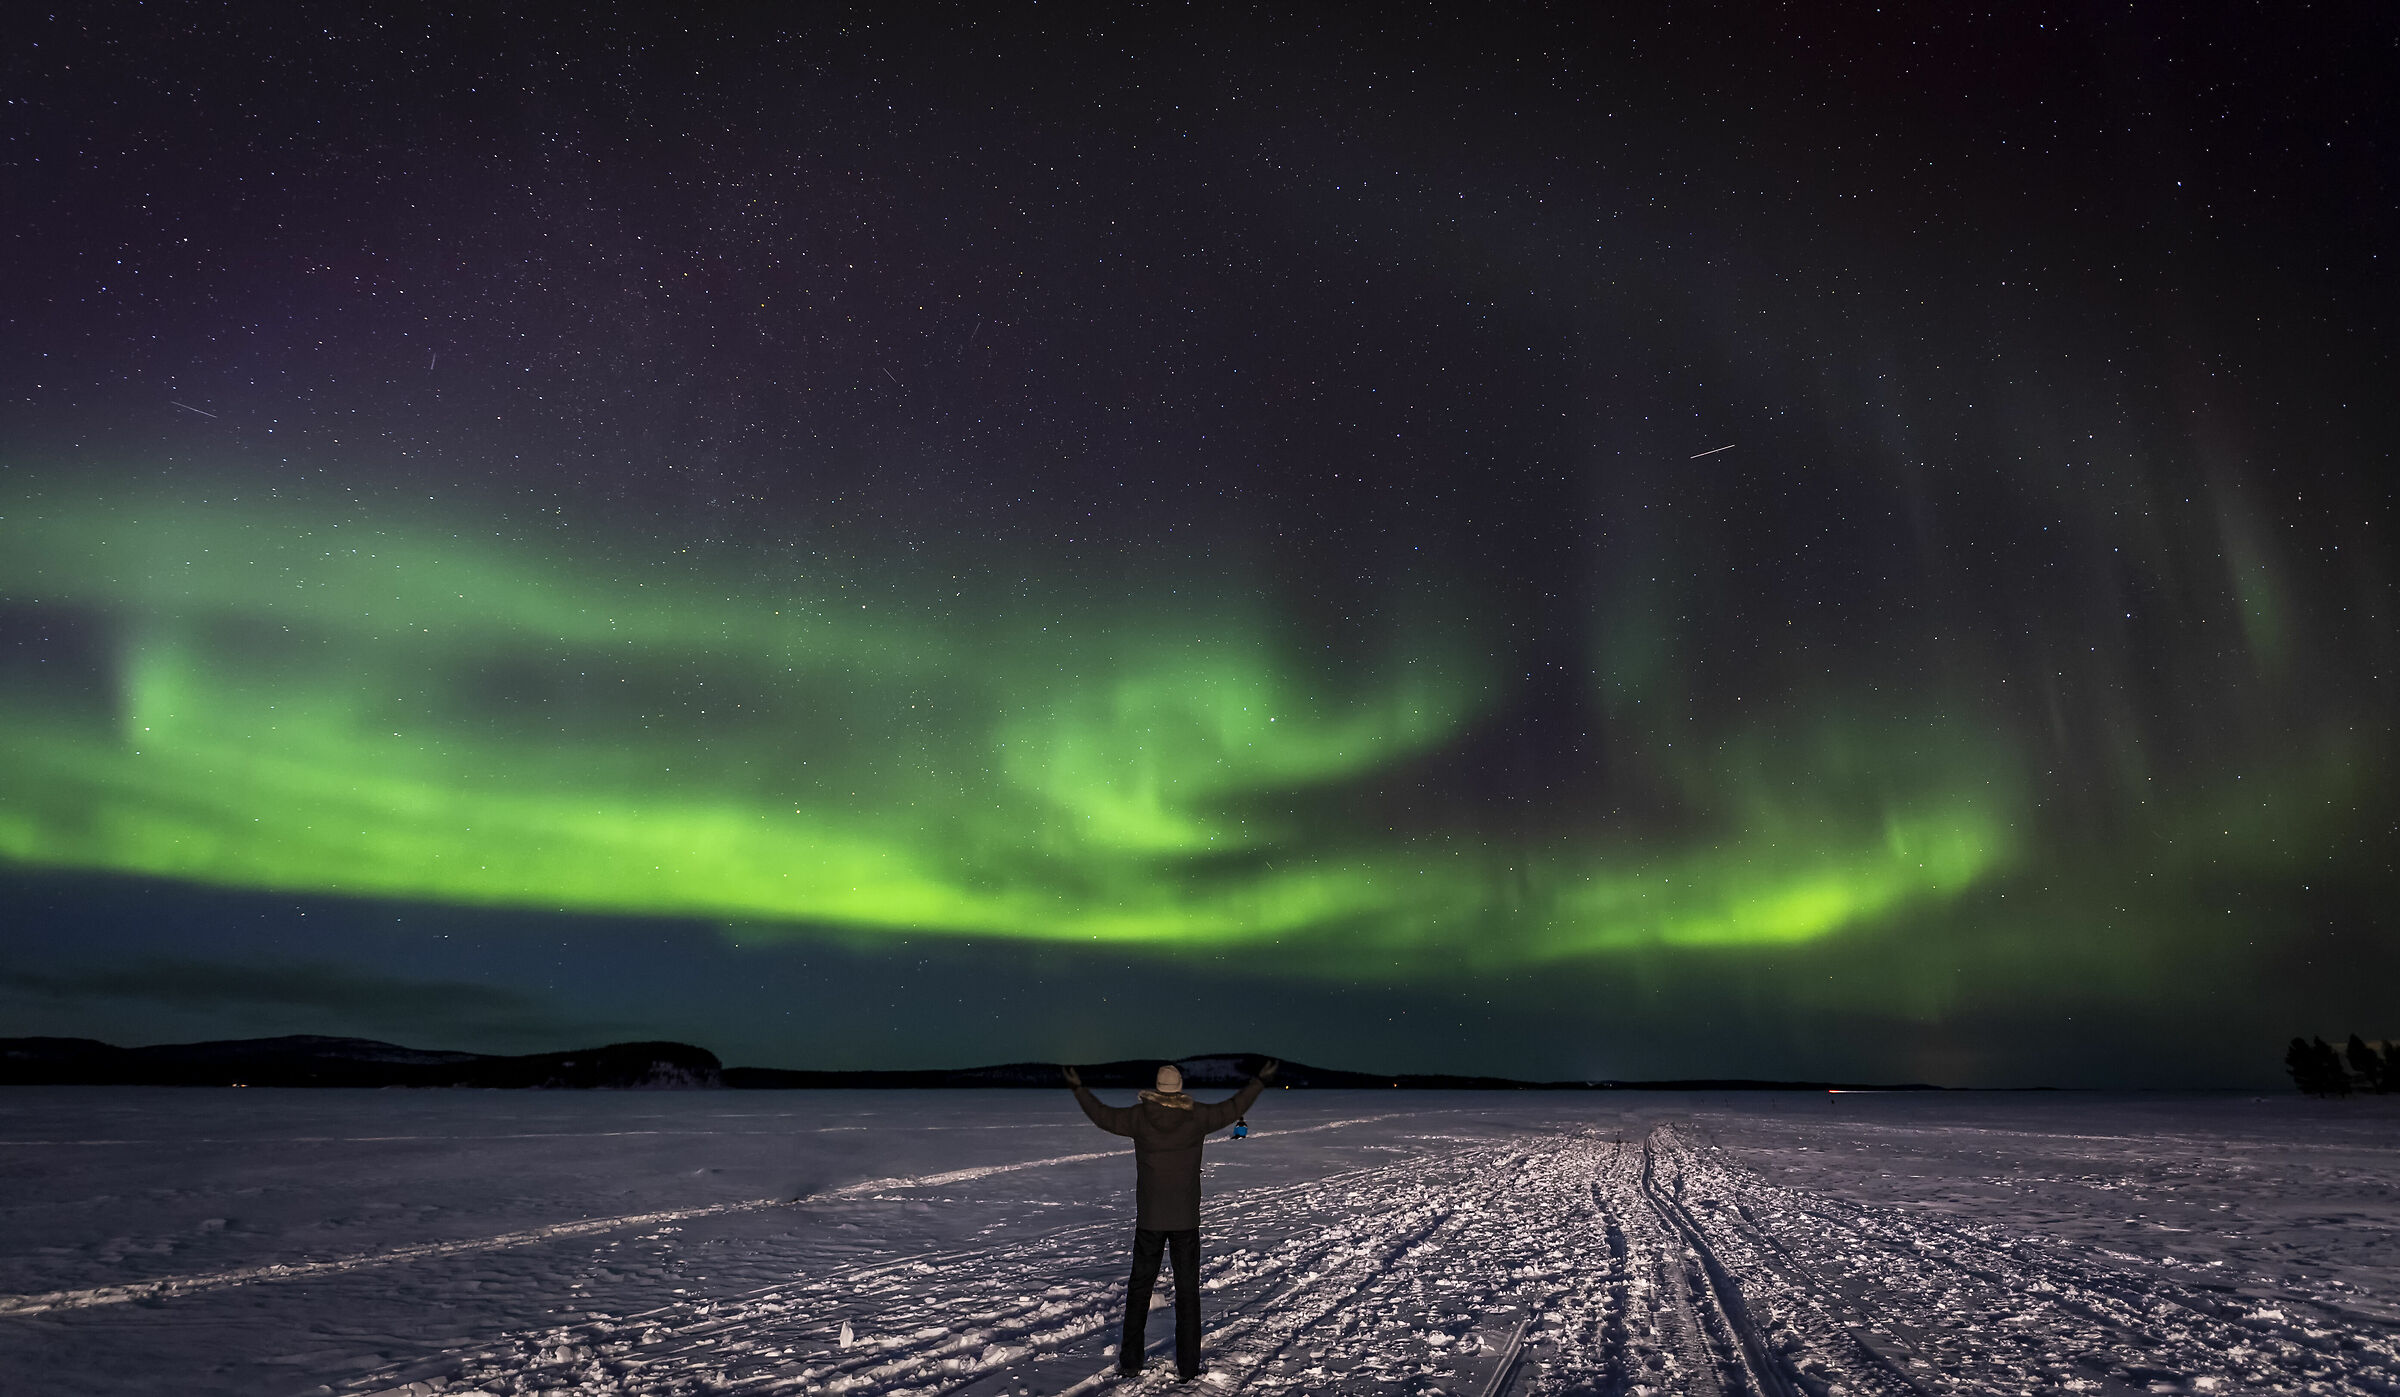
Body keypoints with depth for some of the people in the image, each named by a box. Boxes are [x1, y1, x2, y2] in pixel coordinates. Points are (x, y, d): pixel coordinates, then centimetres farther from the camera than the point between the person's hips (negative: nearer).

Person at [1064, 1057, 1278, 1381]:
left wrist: (1079, 1087, 15)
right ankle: (1187, 1366, 11)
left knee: (1139, 1287, 13)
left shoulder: (1139, 1116, -8)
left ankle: (1130, 1360, 18)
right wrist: (1260, 1080, 12)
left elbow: (1102, 1116, 2)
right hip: (1186, 1219, 0)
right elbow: (1233, 1108, 1)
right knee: (1187, 1290, 7)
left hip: (1149, 1220, 0)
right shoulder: (1196, 1116, -8)